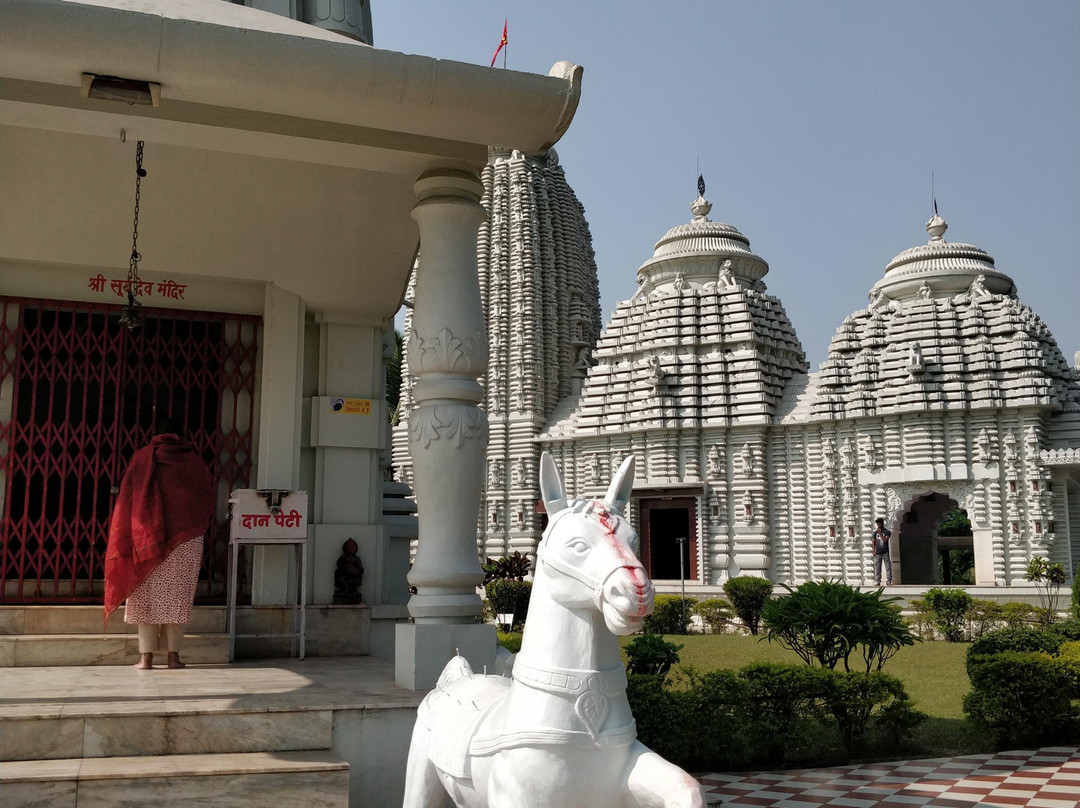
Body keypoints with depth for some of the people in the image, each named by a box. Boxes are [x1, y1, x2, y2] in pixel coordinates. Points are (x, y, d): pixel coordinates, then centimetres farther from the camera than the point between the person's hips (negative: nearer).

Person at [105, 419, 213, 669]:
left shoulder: (143, 457, 6)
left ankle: (146, 657, 1)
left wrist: (128, 540, 7)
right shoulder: (194, 460, 10)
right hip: (187, 540, 1)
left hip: (148, 538, -1)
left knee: (147, 598, 3)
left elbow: (127, 499, 3)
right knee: (177, 598, 4)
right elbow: (207, 500, 12)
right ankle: (173, 656, 3)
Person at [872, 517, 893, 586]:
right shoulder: (875, 532, 10)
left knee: (888, 567, -6)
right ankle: (878, 582, 7)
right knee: (877, 569, 3)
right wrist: (874, 551, 7)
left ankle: (889, 581, -5)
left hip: (885, 553, -3)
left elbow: (885, 540, -13)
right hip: (877, 553, 3)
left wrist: (880, 533, -14)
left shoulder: (887, 532, 0)